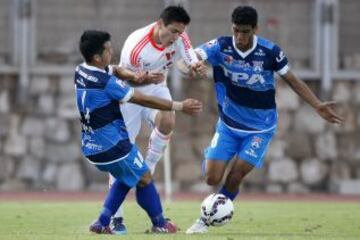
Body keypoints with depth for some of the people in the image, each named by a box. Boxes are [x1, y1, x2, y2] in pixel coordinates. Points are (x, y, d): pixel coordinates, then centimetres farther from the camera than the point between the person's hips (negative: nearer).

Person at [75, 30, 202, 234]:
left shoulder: (80, 72, -2)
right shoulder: (107, 83, -25)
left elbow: (114, 72, 14)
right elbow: (145, 100, -19)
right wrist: (180, 107, -11)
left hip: (91, 146, 8)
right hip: (113, 146, -8)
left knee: (125, 178, 26)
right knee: (144, 179, 12)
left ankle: (102, 222, 19)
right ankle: (160, 225, 25)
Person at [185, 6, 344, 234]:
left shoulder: (270, 51, -15)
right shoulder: (221, 47, -14)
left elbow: (293, 81, -5)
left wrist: (318, 105, -13)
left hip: (260, 128, -1)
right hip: (228, 125, 1)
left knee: (234, 178, -9)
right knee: (212, 178, -6)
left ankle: (207, 220, 12)